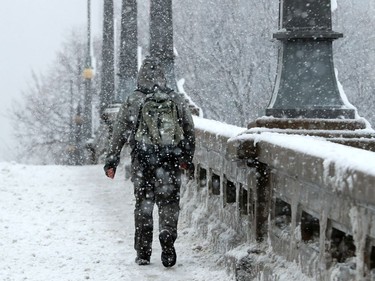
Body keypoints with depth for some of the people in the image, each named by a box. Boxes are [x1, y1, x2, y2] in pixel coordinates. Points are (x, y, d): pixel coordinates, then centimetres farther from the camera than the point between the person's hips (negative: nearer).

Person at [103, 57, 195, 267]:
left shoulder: (133, 102, -1)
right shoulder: (176, 101, 3)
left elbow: (120, 133, 1)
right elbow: (190, 132, 9)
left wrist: (112, 160, 7)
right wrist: (187, 158, 21)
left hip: (142, 163, 0)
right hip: (170, 162, 0)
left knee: (143, 204, 11)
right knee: (169, 204, 6)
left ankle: (143, 253, 13)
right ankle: (167, 240, -17)